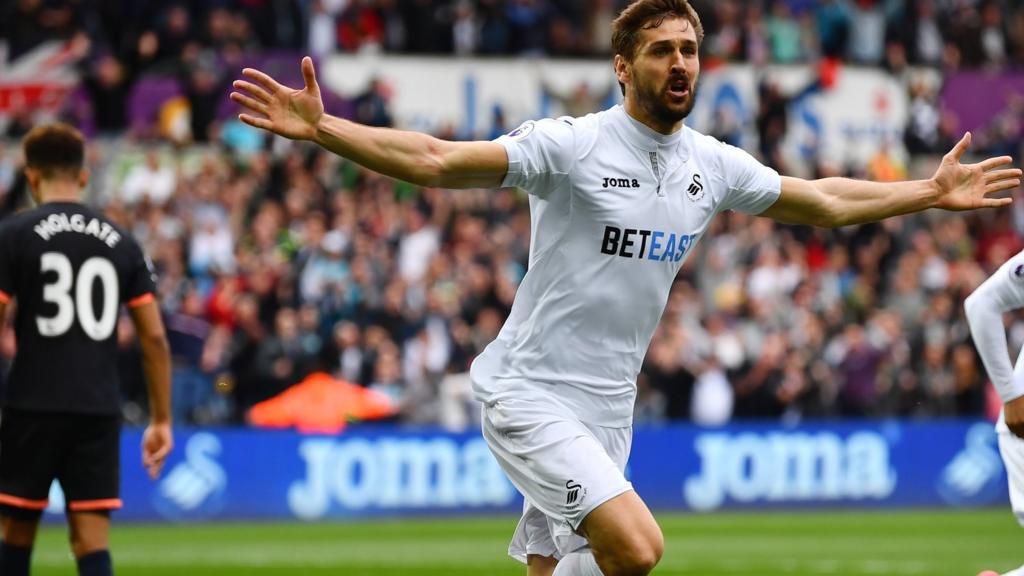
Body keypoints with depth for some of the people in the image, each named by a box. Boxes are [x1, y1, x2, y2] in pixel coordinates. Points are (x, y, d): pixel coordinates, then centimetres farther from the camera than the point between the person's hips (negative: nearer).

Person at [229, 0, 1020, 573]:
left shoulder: (715, 166, 7)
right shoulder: (570, 146, -12)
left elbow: (822, 201, 23)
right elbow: (435, 161, -19)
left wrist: (932, 193, 24)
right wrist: (323, 128, -31)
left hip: (607, 409, 7)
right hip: (531, 392, -7)